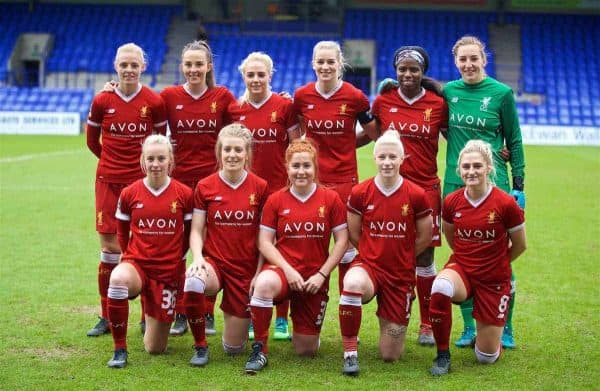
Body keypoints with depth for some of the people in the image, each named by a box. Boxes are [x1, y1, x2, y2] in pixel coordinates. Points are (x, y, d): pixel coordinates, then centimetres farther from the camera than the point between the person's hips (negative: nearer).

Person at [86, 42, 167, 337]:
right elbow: (92, 140, 13)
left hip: (143, 181, -1)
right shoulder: (102, 101, 0)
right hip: (109, 181, 1)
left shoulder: (155, 102, -3)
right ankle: (106, 317, 12)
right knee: (110, 249, 1)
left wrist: (147, 162, 9)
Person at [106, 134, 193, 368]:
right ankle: (120, 350, -23)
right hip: (136, 263, 0)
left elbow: (190, 233, 7)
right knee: (119, 278, -41)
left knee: (155, 349, 4)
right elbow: (122, 232, 11)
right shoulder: (129, 194, -3)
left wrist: (175, 257, 6)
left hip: (168, 272, 0)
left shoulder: (184, 195, -5)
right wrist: (131, 255, 5)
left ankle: (152, 313, 43)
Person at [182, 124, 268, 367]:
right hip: (214, 262, 0)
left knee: (234, 348, 3)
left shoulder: (260, 187, -2)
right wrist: (197, 257, -18)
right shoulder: (205, 187, -2)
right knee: (192, 284, -40)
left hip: (246, 269, 1)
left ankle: (236, 314, 41)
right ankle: (200, 347, -15)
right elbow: (196, 230, 1)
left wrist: (260, 273, -5)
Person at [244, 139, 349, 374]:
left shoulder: (331, 199, -1)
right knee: (264, 283, -40)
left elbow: (342, 241, -1)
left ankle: (302, 330, 44)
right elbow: (265, 242, -2)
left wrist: (322, 274, -10)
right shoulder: (276, 200, -1)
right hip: (283, 269, -1)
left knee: (306, 350, 4)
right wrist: (288, 269, -15)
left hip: (315, 278, 1)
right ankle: (259, 349, -23)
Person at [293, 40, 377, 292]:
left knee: (347, 245, 2)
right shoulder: (301, 96, 2)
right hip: (311, 180, 2)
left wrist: (344, 145, -3)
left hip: (344, 179, -2)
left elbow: (375, 134, 6)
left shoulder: (355, 97, -5)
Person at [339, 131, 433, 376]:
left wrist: (401, 257, 10)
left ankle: (391, 322, 39)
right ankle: (350, 354, -24)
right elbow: (353, 234, 6)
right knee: (352, 283, -42)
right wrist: (375, 252, 4)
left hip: (401, 274, 1)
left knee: (391, 356, 3)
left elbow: (425, 238, 4)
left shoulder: (416, 195, -8)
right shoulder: (359, 193, -7)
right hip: (368, 265, 0)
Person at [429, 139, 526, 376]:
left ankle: (491, 330, 40)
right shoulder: (451, 202, -8)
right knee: (440, 288, -38)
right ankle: (442, 356, -18)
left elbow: (520, 246, -1)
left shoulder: (505, 204, -17)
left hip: (494, 279, -1)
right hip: (460, 268, 1)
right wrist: (467, 257, 11)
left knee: (486, 358, 2)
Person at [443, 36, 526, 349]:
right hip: (455, 183, 3)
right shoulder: (448, 91, 6)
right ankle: (470, 327, 17)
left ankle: (505, 329, 10)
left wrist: (519, 185, -1)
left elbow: (514, 141, 3)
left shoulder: (501, 93, -1)